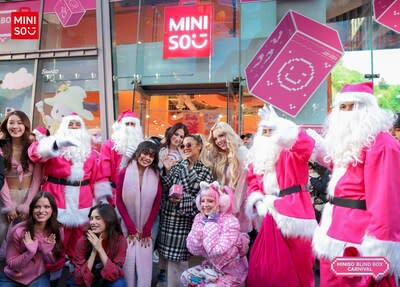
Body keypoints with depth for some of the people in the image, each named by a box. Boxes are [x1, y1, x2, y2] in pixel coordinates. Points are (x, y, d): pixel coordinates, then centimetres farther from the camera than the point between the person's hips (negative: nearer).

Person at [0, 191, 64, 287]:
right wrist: (30, 251, -27)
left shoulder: (57, 230, -12)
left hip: (39, 277, 1)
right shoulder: (18, 231, -19)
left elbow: (54, 262, -4)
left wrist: (47, 250, -24)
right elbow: (11, 264, -11)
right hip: (12, 278, -1)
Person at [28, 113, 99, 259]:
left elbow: (95, 176, 12)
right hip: (58, 197, -3)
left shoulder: (89, 150, 14)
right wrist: (58, 144, -36)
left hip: (82, 200, 4)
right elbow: (35, 152, -20)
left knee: (78, 234, 12)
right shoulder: (55, 145, 2)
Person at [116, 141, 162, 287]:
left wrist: (147, 230, -4)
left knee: (145, 261, 6)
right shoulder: (124, 173, -8)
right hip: (128, 227, -1)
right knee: (128, 260, 4)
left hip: (147, 228, 1)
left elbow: (156, 204, 0)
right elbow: (119, 201, -5)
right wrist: (131, 227, -9)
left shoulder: (156, 176, -2)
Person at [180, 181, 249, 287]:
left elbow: (218, 252, -31)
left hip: (231, 272, -5)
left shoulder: (230, 222, -22)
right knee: (185, 277, -7)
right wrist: (201, 224, -20)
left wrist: (211, 224, -27)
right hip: (212, 266, 6)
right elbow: (193, 249, -12)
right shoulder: (199, 218, -5)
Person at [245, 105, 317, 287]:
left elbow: (307, 143, -24)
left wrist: (279, 123, -24)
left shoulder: (292, 155, -4)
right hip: (270, 216, 6)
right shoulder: (257, 158, 14)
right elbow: (253, 183, 14)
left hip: (294, 212, -5)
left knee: (296, 262, 1)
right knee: (265, 262, 9)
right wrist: (257, 201, -7)